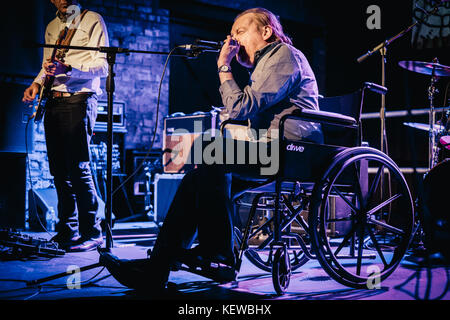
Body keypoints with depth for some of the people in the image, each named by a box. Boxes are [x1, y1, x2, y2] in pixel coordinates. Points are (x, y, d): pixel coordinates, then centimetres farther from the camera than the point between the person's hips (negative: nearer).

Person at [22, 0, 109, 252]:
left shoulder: (92, 20, 1)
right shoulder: (52, 27, 22)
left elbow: (103, 66, -8)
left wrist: (67, 69, -21)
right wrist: (38, 82, 9)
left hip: (79, 100, -7)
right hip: (53, 102, 7)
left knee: (78, 168, -12)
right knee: (59, 171, 5)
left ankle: (92, 233, -6)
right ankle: (67, 231, 13)